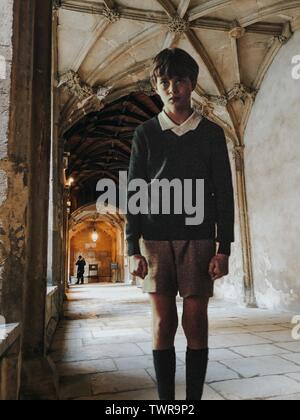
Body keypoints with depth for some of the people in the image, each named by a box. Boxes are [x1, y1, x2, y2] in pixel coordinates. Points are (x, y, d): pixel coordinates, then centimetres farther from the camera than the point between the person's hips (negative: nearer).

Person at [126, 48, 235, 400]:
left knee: (195, 323, 3)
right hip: (156, 239, 1)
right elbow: (133, 193, 5)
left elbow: (224, 193, 5)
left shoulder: (211, 133, 9)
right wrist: (132, 248, -2)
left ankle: (194, 399, 19)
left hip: (198, 238, 0)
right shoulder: (145, 134, 9)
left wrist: (224, 247, -3)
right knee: (163, 324, 5)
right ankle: (165, 402, 19)